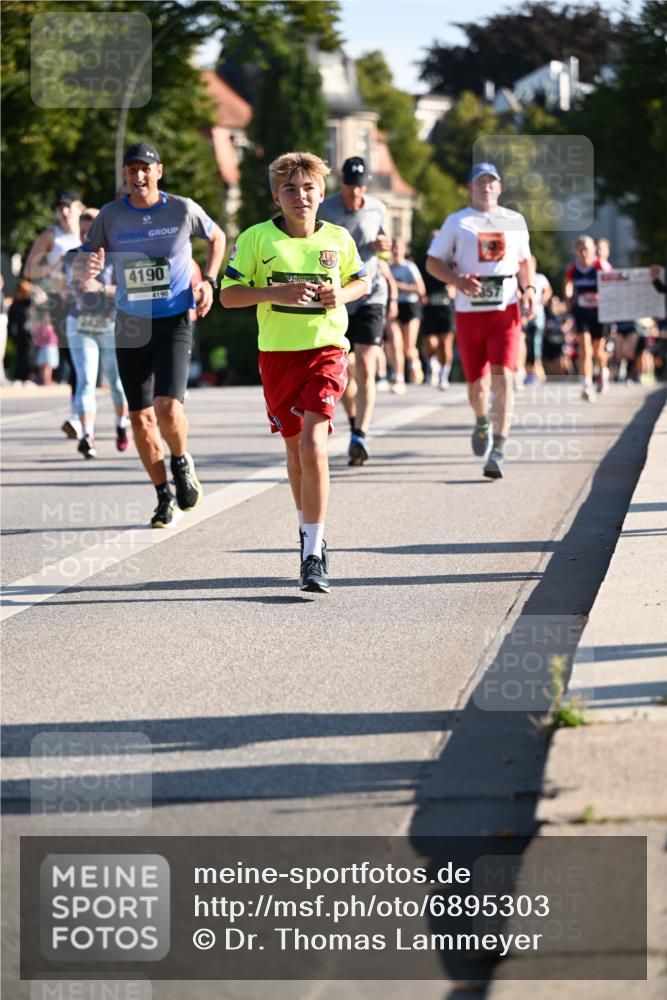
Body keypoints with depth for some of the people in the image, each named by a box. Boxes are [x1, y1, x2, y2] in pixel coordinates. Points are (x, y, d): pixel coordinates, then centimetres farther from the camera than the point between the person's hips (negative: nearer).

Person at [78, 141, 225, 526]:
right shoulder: (110, 216, -1)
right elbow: (91, 257, 6)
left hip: (175, 321, -2)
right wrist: (90, 267, -19)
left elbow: (217, 238, 14)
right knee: (141, 418, 4)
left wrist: (209, 281, 2)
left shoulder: (183, 210, -4)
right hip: (131, 325, 2)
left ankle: (182, 463, 13)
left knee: (168, 407, -20)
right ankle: (164, 497, 21)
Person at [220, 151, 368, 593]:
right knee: (295, 448, 15)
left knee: (312, 444, -18)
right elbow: (228, 294, -2)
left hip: (327, 352, -2)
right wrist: (277, 293, -17)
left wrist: (343, 294, -4)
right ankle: (310, 532, 38)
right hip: (278, 355, 2)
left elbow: (362, 280, 19)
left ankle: (314, 554, -17)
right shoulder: (257, 238, -3)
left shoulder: (338, 238, 2)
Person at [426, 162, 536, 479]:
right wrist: (458, 280, -11)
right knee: (476, 383, 5)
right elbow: (432, 262, 7)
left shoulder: (515, 221, 13)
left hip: (506, 310, 0)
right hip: (469, 312, 0)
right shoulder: (456, 222, 7)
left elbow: (525, 260, 23)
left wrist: (529, 289, 4)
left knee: (503, 377, -16)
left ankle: (497, 451, -19)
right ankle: (482, 422, 40)